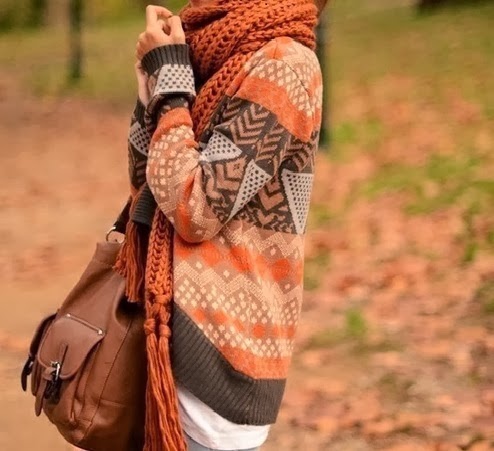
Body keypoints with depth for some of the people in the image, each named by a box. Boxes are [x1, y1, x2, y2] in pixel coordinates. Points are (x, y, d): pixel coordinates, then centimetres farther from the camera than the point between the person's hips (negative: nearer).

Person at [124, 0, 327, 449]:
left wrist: (168, 76, -12)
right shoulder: (230, 61, 11)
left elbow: (196, 209, -20)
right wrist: (153, 79, 2)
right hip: (188, 327, 8)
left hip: (219, 344, -8)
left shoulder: (282, 63, -15)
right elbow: (147, 186, 13)